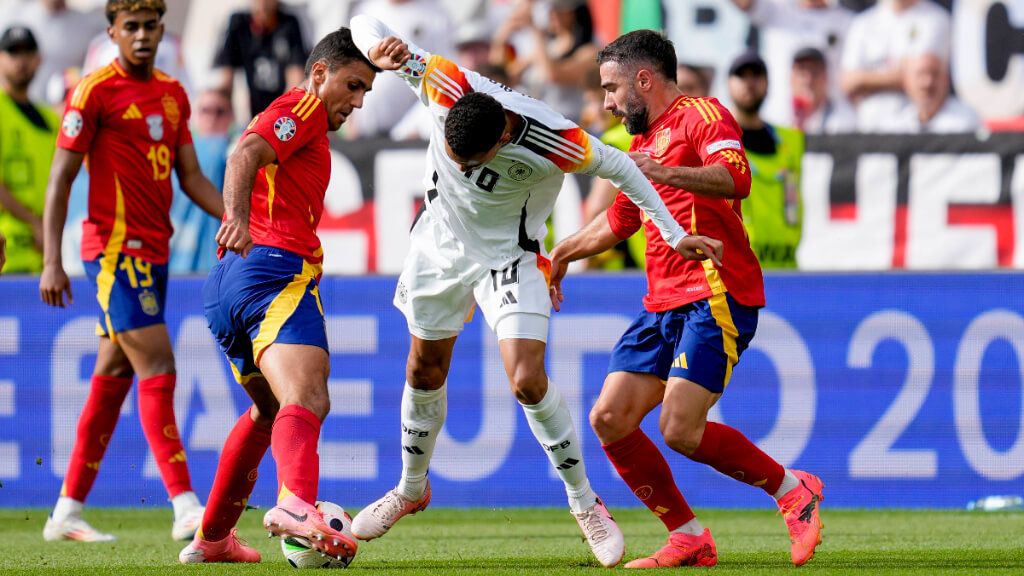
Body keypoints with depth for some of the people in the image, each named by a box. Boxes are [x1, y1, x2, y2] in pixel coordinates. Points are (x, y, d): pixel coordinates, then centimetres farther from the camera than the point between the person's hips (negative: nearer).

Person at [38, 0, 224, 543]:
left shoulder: (173, 95, 13)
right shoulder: (95, 92, -8)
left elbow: (191, 177, 17)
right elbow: (60, 178, -9)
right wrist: (52, 262, -15)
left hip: (153, 250, 8)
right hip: (116, 247, -8)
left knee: (113, 376, 10)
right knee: (157, 369, -13)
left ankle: (67, 512, 15)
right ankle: (186, 509, -16)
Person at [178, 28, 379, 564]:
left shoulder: (297, 118, 32)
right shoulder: (302, 107, 2)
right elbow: (245, 154, -16)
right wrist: (238, 217, -32)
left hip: (228, 280, 10)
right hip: (276, 266, -10)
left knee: (269, 409, 27)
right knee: (306, 400, -28)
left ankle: (211, 538, 33)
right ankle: (296, 505, -55)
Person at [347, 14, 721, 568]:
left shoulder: (552, 144, -35)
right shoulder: (446, 87, -29)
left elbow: (616, 165, -14)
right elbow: (364, 24, -21)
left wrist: (673, 233, -9)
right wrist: (378, 48, -46)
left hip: (510, 257, -3)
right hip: (439, 245, 3)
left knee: (528, 381, -16)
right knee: (424, 371, 16)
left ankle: (585, 503, 2)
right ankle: (411, 488, 40)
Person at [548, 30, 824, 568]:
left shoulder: (701, 115, -5)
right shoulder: (644, 141, 24)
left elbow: (736, 177, -25)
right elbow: (619, 219, 41)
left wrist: (665, 173, -37)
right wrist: (563, 252, 44)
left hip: (716, 296, -10)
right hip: (664, 302, 10)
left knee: (680, 430, -19)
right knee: (609, 420, -2)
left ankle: (793, 489, 1)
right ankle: (689, 538, 5)